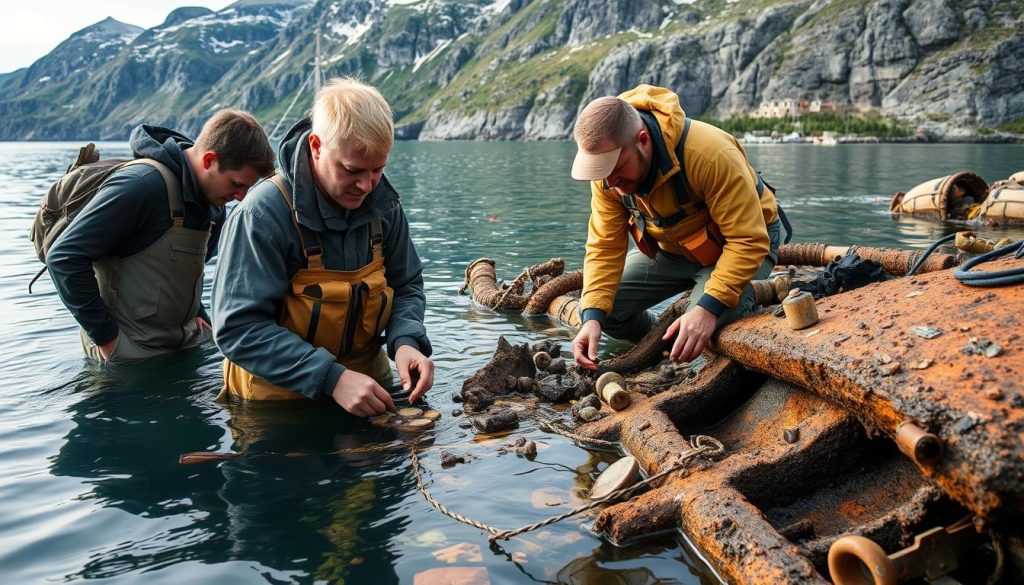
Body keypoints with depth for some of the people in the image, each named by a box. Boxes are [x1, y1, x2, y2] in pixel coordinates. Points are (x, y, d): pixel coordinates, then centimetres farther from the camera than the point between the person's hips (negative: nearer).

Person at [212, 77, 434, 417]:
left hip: (366, 385, 3)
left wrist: (405, 341, -12)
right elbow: (238, 328, -20)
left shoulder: (383, 204, -2)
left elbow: (406, 286, 9)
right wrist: (331, 378, -27)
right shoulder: (263, 215, -18)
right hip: (276, 398, -3)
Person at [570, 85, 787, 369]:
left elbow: (748, 240, -35)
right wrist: (593, 317, -29)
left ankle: (747, 299, 5)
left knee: (702, 330, -30)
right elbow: (604, 246, -16)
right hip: (670, 247, 5)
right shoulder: (607, 167, -19)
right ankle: (664, 344, 19)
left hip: (741, 242, -5)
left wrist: (708, 308, -44)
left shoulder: (711, 154, -37)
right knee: (599, 309, -9)